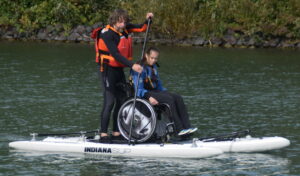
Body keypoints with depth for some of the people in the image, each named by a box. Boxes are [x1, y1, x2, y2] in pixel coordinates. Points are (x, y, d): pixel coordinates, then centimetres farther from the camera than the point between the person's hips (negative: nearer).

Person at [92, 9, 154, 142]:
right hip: (108, 69, -8)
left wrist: (147, 20, -3)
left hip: (119, 69, 8)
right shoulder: (107, 34, -20)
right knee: (109, 102, -14)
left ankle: (116, 133, 15)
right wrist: (132, 65, -34)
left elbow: (141, 28, 17)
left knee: (122, 101, 8)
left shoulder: (125, 28, 3)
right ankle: (103, 135, -13)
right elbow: (116, 54, -27)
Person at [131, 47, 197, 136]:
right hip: (144, 94, -8)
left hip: (155, 91, 8)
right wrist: (149, 97, -33)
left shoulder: (154, 67, 18)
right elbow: (139, 89, -19)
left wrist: (167, 92, 13)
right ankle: (180, 129, -33)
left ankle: (187, 127, -24)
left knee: (178, 98, -13)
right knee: (169, 99, -29)